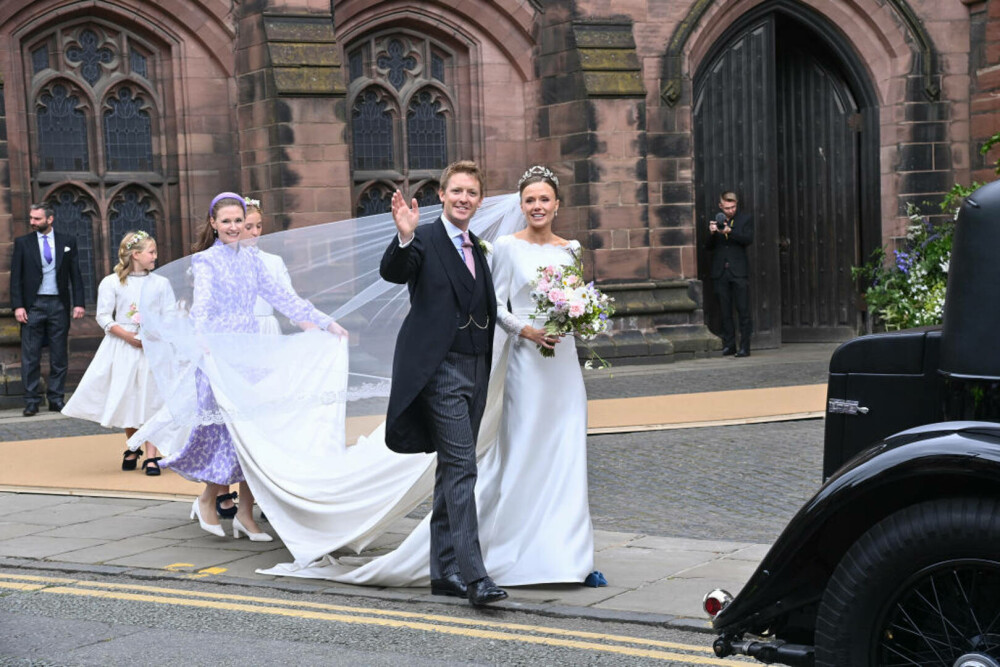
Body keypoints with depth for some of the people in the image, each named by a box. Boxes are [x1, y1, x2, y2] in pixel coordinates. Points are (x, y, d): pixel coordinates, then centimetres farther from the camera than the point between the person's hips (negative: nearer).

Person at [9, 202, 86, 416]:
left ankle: (56, 399, 12)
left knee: (59, 357, 5)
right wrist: (18, 306, -7)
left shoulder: (67, 242, 6)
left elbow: (75, 274, 7)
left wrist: (78, 302, -2)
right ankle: (31, 401, 5)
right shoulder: (22, 243, 4)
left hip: (59, 304, 1)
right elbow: (16, 277, 2)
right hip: (33, 305, -1)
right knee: (30, 357, -1)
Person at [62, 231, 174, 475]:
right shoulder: (112, 283, 0)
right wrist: (127, 335, -14)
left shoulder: (160, 283, 6)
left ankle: (151, 456, -1)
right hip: (122, 347, 0)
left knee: (150, 398, -4)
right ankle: (132, 449, 27)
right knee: (126, 398, 6)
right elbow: (104, 317, -2)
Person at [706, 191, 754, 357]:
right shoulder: (715, 221, 13)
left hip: (739, 271, -3)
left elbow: (748, 239, -9)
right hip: (720, 272, 3)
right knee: (725, 312, 5)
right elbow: (709, 248, 11)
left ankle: (744, 346, -3)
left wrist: (729, 231, -21)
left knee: (743, 311, -5)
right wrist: (711, 233, -9)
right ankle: (729, 345, 11)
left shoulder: (746, 218, 6)